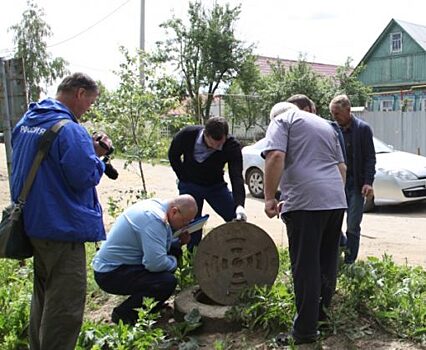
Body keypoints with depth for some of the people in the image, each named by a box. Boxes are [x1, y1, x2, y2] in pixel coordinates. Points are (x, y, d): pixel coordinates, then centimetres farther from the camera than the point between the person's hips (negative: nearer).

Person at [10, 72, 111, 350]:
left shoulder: (26, 122, 10)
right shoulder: (70, 130, -20)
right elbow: (86, 177, -22)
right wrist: (98, 155, -3)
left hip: (34, 223, 10)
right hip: (63, 228, -10)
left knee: (44, 296, 24)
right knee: (66, 306, 0)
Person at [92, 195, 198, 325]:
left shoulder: (155, 205, 5)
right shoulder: (154, 219, -25)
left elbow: (152, 244, 19)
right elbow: (156, 263, -31)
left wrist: (179, 241, 3)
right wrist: (174, 261, -10)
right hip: (110, 274, -10)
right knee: (168, 282, -23)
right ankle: (123, 313, -5)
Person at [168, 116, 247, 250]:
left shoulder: (232, 146, -26)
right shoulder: (187, 135, -25)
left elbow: (237, 177, -33)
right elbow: (173, 156, -4)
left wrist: (239, 204, -47)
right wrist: (184, 179, -6)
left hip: (216, 186, 1)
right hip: (189, 186, -1)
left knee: (239, 220, -4)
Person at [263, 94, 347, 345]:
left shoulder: (283, 120, 6)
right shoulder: (326, 125, 25)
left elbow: (276, 157, -11)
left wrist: (269, 197, -7)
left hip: (305, 201, -6)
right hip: (336, 200, 7)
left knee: (306, 266, -2)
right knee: (327, 260, 17)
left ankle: (305, 331, 3)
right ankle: (321, 312, 31)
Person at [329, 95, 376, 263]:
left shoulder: (363, 129, -4)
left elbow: (370, 158, -5)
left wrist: (368, 182, -14)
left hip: (356, 184, -3)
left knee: (353, 226, 0)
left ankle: (349, 261, 11)